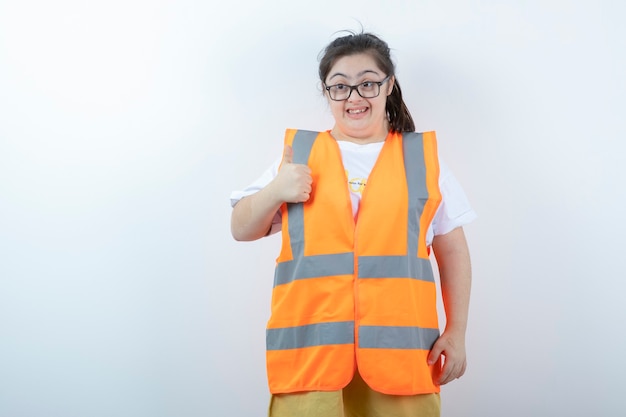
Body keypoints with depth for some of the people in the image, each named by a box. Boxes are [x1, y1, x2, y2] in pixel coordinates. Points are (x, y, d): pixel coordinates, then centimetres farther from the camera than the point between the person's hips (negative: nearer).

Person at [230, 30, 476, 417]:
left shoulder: (423, 156, 9)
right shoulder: (298, 153, 9)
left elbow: (453, 251, 10)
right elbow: (241, 230, 11)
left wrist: (457, 332, 5)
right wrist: (275, 191, -8)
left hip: (401, 349, 0)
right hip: (310, 347, 0)